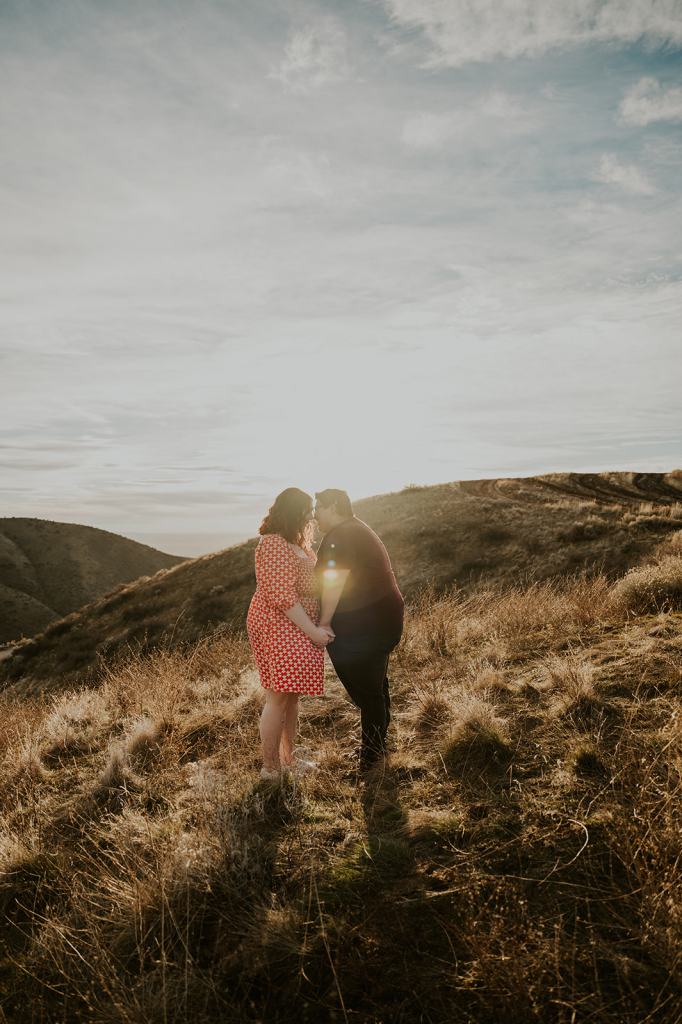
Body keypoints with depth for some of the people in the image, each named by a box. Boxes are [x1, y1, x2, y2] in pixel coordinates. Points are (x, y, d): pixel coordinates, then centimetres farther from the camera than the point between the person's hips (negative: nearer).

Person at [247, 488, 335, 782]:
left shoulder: (297, 545, 15)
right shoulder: (274, 545, -17)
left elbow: (306, 588, 22)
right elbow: (282, 597, -23)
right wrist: (312, 631, -19)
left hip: (296, 632, 10)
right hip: (277, 630, -10)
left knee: (292, 697, 15)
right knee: (279, 698, -4)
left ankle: (287, 758, 28)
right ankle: (269, 768, 7)